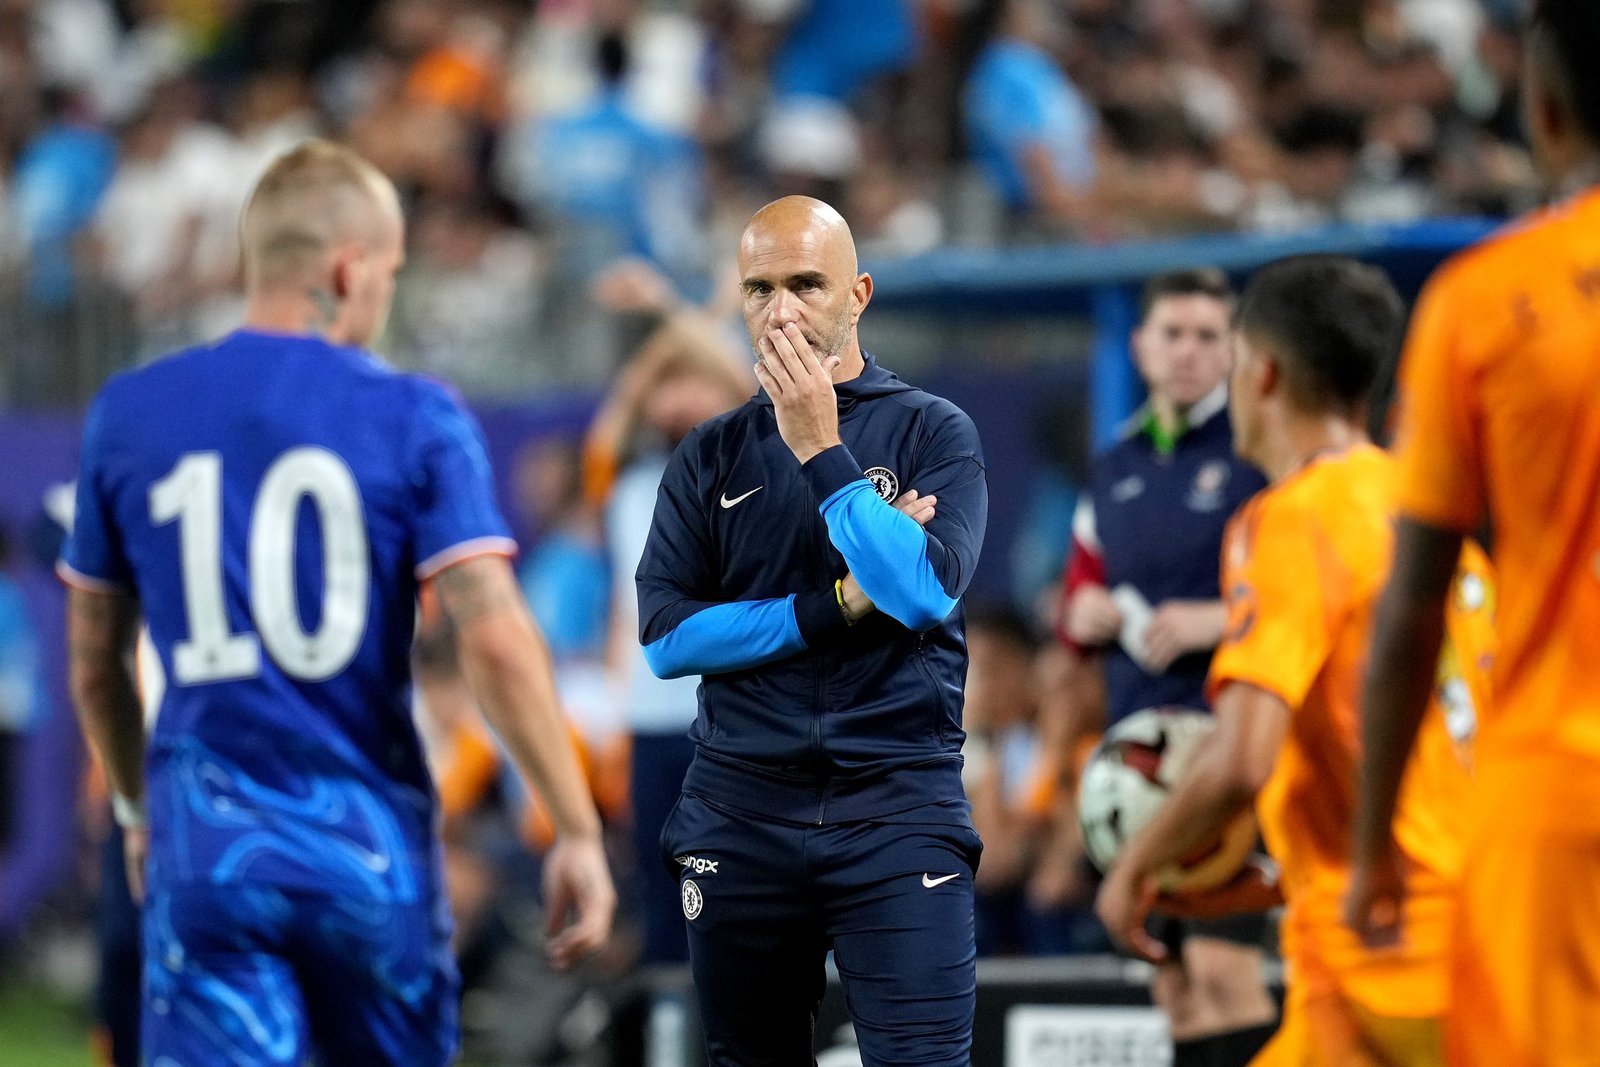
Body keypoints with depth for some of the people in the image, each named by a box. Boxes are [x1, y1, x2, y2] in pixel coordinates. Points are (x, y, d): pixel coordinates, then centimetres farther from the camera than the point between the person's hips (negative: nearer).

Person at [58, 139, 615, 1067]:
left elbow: (94, 662, 14)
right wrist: (579, 830, -7)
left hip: (208, 853, 1)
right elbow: (497, 643, -13)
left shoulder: (128, 414, 5)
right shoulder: (416, 420, -3)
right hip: (370, 846, -1)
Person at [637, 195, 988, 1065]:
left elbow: (928, 592, -14)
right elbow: (665, 636, -2)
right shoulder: (711, 456, 10)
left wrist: (821, 451, -12)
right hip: (741, 809, 3)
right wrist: (837, 607, -10)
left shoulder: (933, 432, 3)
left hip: (897, 804, -3)